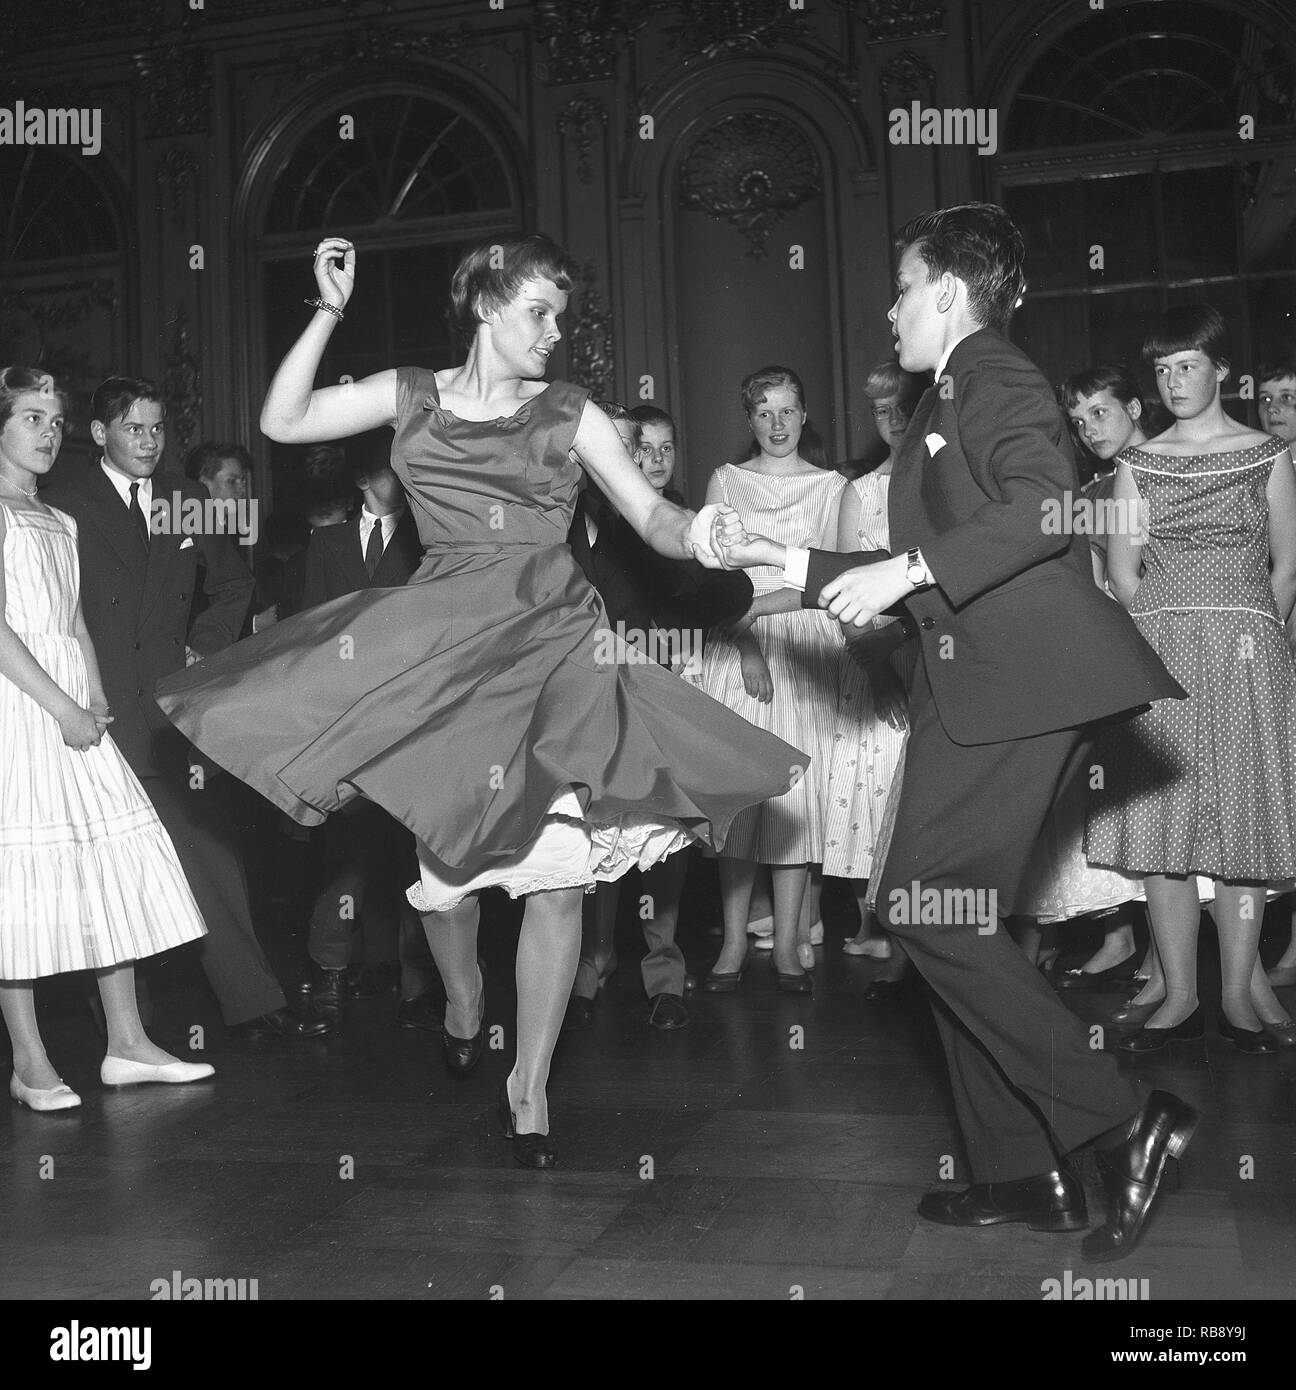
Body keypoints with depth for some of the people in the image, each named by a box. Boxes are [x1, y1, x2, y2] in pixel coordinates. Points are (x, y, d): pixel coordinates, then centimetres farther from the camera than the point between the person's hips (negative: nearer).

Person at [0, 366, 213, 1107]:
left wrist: (97, 698, 3)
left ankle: (128, 1044, 11)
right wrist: (63, 708, -15)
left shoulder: (61, 522, 20)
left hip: (74, 710, 7)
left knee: (114, 867, 4)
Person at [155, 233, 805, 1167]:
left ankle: (529, 1086, 8)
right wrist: (329, 313, -3)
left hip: (554, 645, 0)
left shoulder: (570, 414, 5)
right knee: (447, 849, 7)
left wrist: (695, 535, -23)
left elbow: (651, 514, 0)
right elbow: (282, 423, 4)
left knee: (559, 868, -5)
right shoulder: (410, 396, 8)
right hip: (444, 646, 1)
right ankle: (463, 1000, 40)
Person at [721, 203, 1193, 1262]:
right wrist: (805, 568, 24)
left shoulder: (996, 375, -4)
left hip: (1021, 680, -10)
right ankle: (1023, 1173, 16)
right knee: (948, 918, 9)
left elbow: (1045, 503, -22)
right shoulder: (949, 400, 24)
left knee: (925, 905, -14)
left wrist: (905, 568, -23)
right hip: (969, 689, 10)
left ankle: (1124, 1122, -6)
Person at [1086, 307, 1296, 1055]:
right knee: (1164, 819, -1)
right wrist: (1168, 629, -1)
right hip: (1158, 652, 2)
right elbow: (1123, 568, 7)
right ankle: (1180, 993, 4)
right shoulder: (1138, 462, 10)